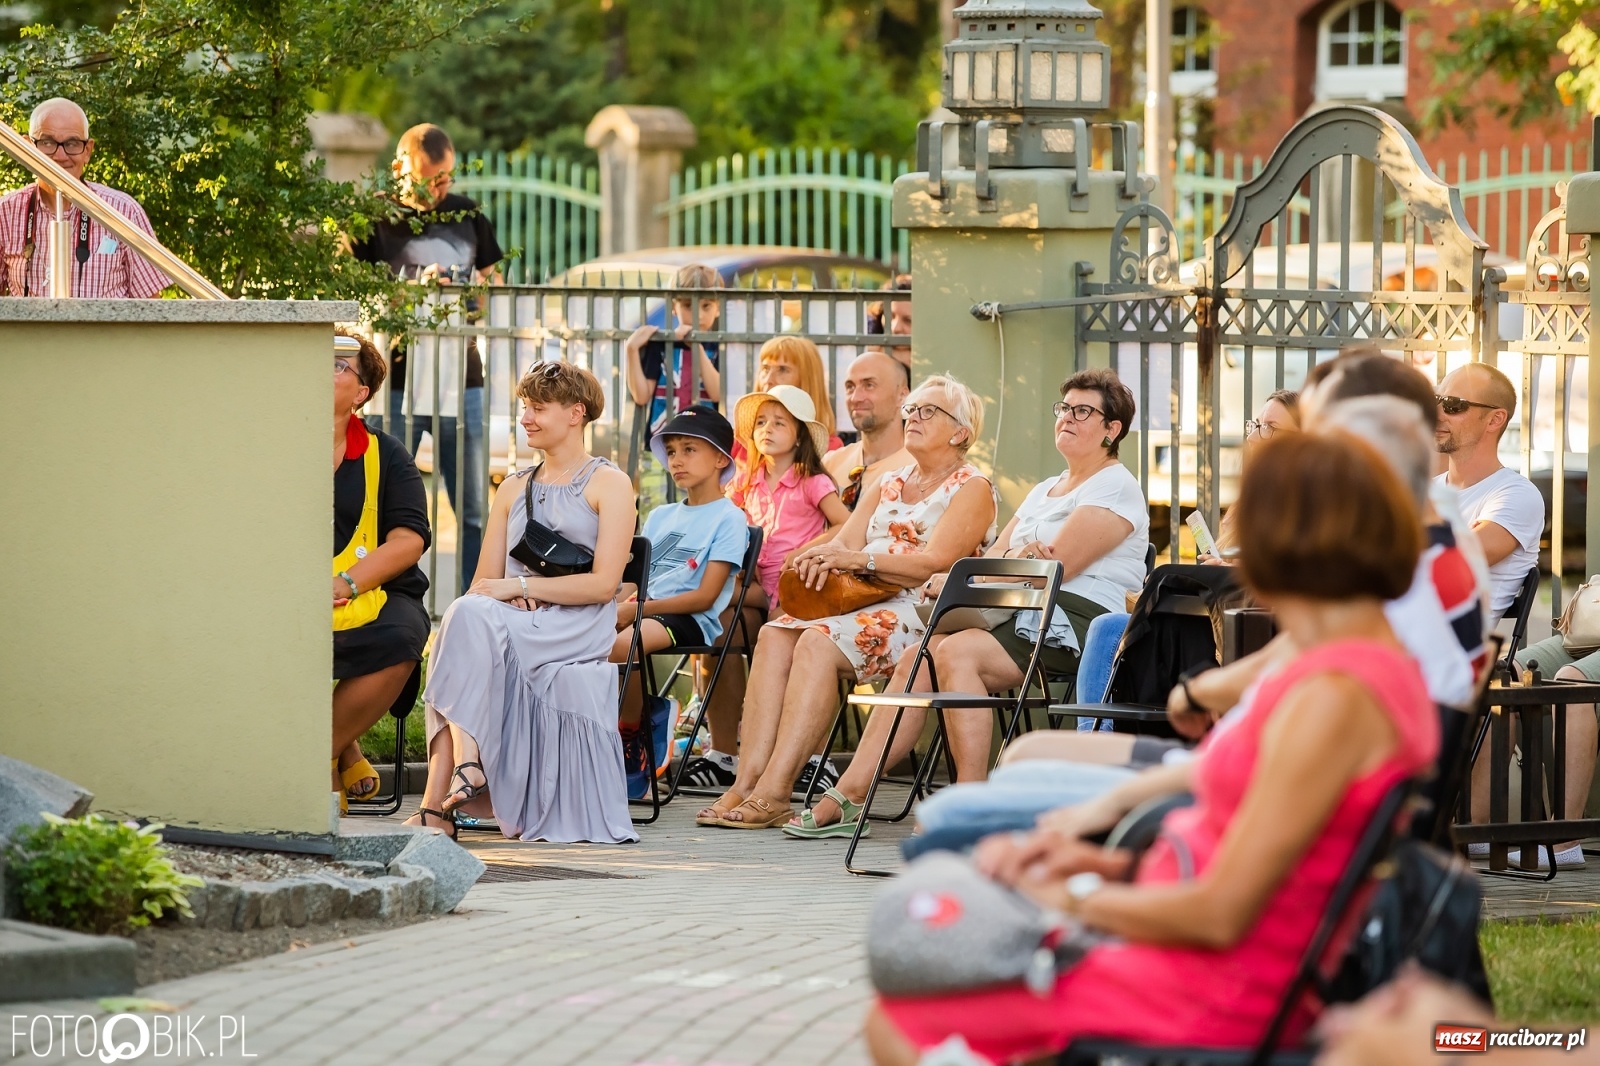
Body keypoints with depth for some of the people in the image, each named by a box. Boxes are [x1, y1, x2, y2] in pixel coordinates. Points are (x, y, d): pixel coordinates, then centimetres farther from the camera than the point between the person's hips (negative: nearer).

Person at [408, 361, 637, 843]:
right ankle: (465, 763, -46)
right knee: (466, 615, -33)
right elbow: (484, 582, 17)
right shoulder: (514, 489, 24)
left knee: (468, 620, -34)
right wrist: (515, 597, -8)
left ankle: (438, 801, -43)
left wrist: (519, 586, -13)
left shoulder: (609, 484, 7)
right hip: (513, 627, 5)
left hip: (577, 634, -5)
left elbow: (603, 584, -5)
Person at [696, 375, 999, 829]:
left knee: (820, 643, -31)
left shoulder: (972, 488, 2)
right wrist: (825, 556, -11)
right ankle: (747, 782, -31)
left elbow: (936, 563, -13)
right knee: (776, 635, -19)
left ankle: (773, 793, -37)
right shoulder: (890, 483, 25)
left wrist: (860, 559, -20)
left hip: (922, 614, -7)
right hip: (865, 604, 7)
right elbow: (845, 543, 13)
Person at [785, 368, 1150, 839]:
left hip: (1077, 623, -9)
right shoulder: (1045, 490, 27)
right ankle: (847, 796, -14)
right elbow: (994, 558, 19)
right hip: (1026, 617, 9)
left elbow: (1055, 568, -13)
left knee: (956, 651, -30)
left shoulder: (1115, 489, -3)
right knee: (917, 657, -11)